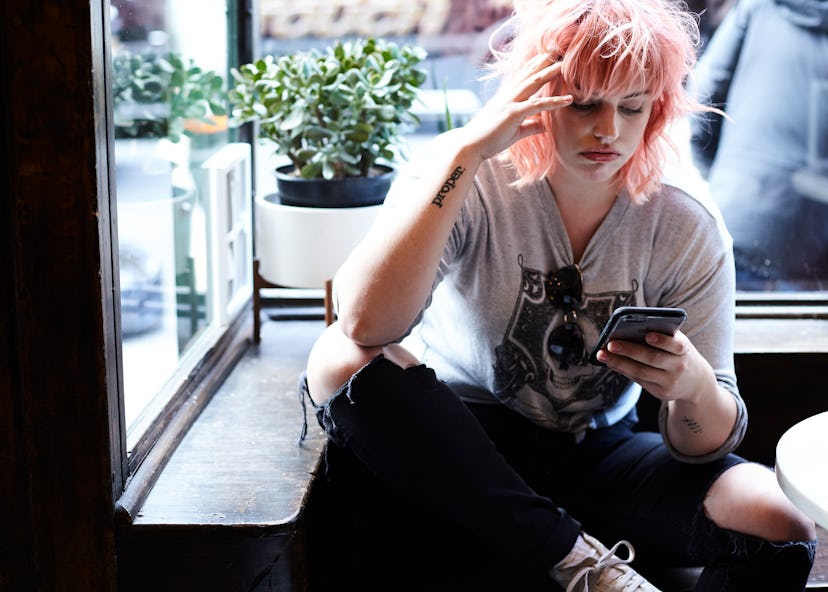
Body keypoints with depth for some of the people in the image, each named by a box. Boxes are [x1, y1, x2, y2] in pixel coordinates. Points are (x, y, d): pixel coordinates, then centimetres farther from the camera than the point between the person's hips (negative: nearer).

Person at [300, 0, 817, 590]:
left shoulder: (687, 231, -6)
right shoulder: (460, 180, -12)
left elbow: (705, 446, -6)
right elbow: (365, 325, -33)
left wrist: (693, 385, -31)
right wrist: (466, 151, -32)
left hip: (594, 458, 1)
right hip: (453, 445, 0)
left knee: (783, 520, -22)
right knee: (340, 358, -32)